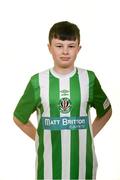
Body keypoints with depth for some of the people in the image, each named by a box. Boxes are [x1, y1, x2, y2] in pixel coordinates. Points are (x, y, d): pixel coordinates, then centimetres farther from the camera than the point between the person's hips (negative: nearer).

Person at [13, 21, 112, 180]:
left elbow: (106, 111, 14)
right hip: (49, 160, -1)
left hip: (82, 159, 1)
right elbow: (19, 117, 9)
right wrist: (39, 138, 2)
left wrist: (89, 135, 6)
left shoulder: (89, 79, 0)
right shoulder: (38, 81, -2)